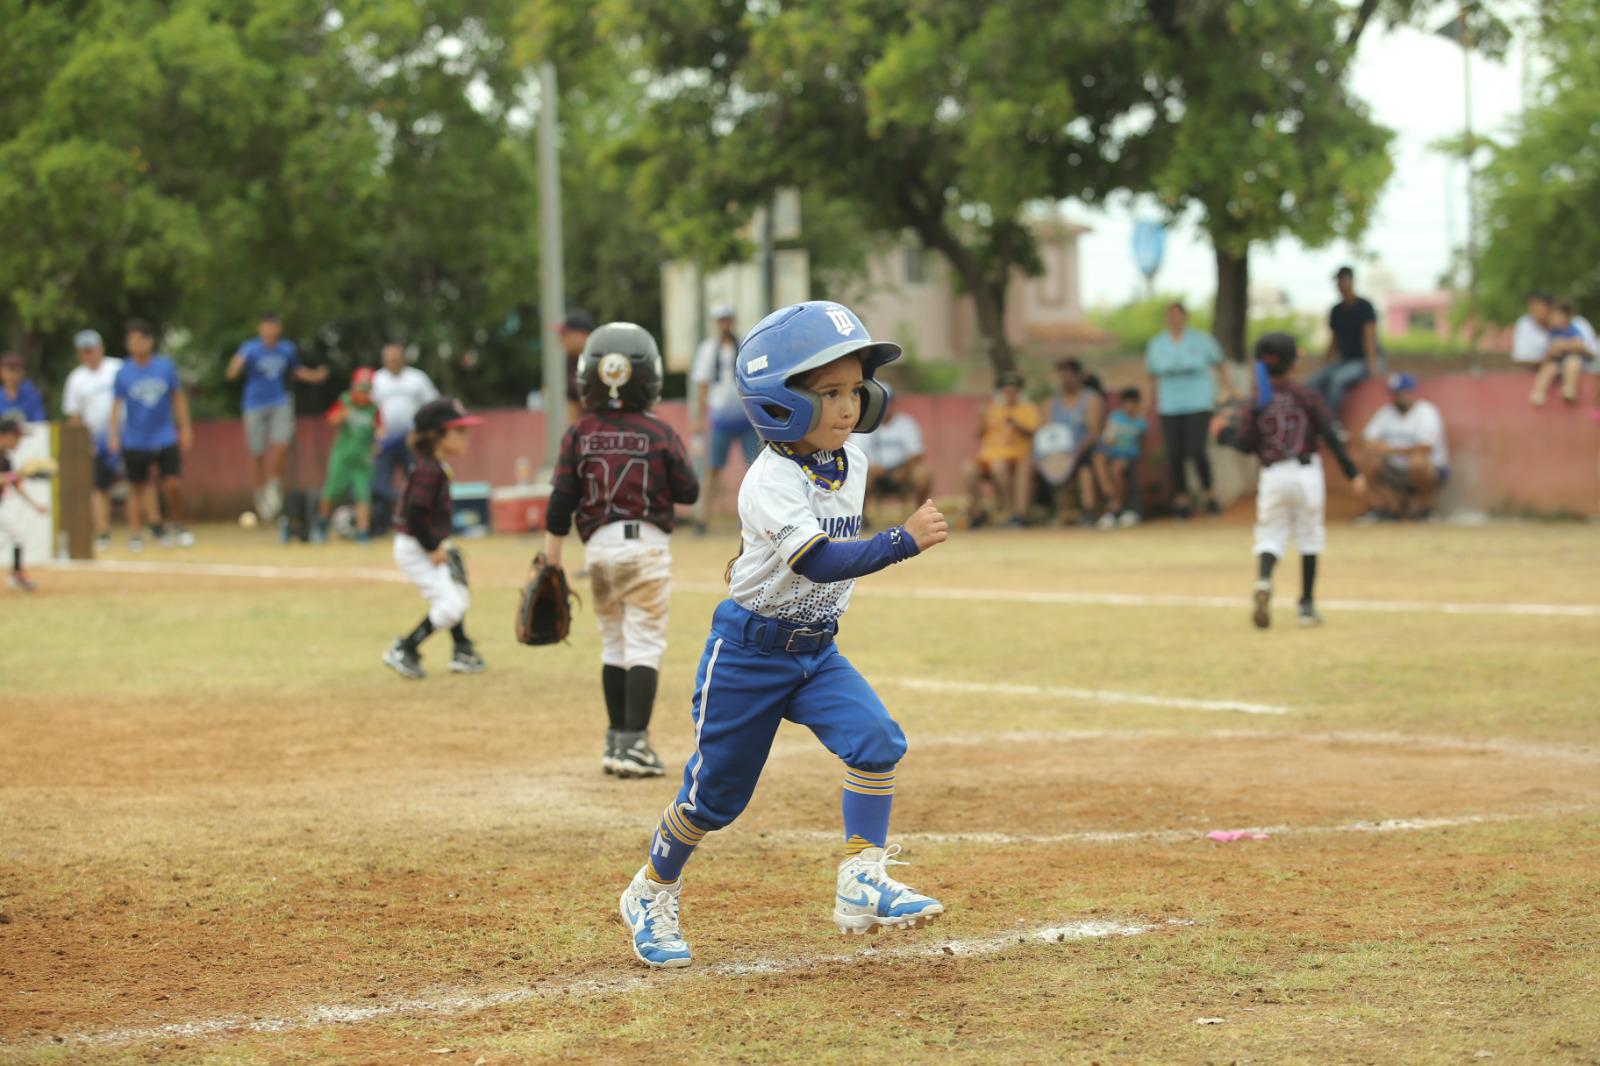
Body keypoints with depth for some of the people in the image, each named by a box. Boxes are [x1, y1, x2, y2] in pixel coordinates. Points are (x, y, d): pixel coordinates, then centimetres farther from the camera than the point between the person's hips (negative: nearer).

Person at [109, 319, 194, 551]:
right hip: (135, 442, 0)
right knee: (137, 488, 4)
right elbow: (117, 404, 1)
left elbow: (178, 397, 8)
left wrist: (185, 428, 7)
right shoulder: (124, 373, -3)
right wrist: (114, 435, -6)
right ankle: (135, 535, 14)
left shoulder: (166, 366, 0)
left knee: (173, 484, -7)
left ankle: (176, 525, 17)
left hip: (165, 437, 0)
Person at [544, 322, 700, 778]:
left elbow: (561, 502, 0)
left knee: (613, 643, 17)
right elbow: (689, 492, 3)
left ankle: (618, 740, 21)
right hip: (647, 544, -3)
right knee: (644, 646, -3)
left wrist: (551, 560, 6)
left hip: (599, 545, 3)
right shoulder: (659, 434, -4)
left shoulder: (578, 436, 1)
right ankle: (633, 742, -13)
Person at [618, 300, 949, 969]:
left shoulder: (852, 463, -1)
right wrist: (902, 541, -47)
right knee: (715, 793, 5)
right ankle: (652, 894, 28)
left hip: (817, 650, 6)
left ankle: (861, 883, -14)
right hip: (748, 652, -6)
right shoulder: (770, 482, -25)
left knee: (878, 740, -18)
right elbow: (819, 562, -39)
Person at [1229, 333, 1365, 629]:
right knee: (1309, 538, 11)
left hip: (1271, 477, 0)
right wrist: (1352, 473, -5)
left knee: (1270, 538, 6)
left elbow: (1246, 445, -4)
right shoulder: (1306, 396, -2)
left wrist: (1222, 433, 15)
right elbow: (1332, 435, -6)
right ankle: (1306, 605, 13)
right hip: (1306, 474, 0)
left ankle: (1263, 580, -26)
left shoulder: (1256, 402, -1)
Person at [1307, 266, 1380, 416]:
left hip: (1363, 361, -6)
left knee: (1337, 378, -33)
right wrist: (1325, 367, 13)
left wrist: (1371, 364, -24)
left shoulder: (1364, 307, -8)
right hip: (1344, 361, 6)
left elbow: (1369, 337, -16)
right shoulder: (1336, 311, 11)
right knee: (1315, 380, -19)